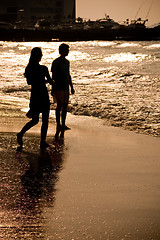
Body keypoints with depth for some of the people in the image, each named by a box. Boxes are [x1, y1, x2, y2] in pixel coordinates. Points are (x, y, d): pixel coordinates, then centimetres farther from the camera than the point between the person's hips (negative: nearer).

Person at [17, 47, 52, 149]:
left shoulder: (28, 68, 0)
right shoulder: (43, 69, -16)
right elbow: (50, 81, -6)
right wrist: (47, 81, 18)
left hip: (34, 95, 5)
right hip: (43, 95, -5)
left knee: (35, 120, 18)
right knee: (45, 120, 8)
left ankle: (21, 134, 2)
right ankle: (43, 142, 11)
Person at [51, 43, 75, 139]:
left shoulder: (67, 62, 15)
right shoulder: (56, 62, -7)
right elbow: (53, 76, -9)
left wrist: (71, 87, 19)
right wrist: (53, 89, -14)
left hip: (66, 88, 7)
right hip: (58, 87, -7)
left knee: (65, 106, 7)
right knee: (59, 105, -12)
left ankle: (63, 125, 13)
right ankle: (58, 125, -7)